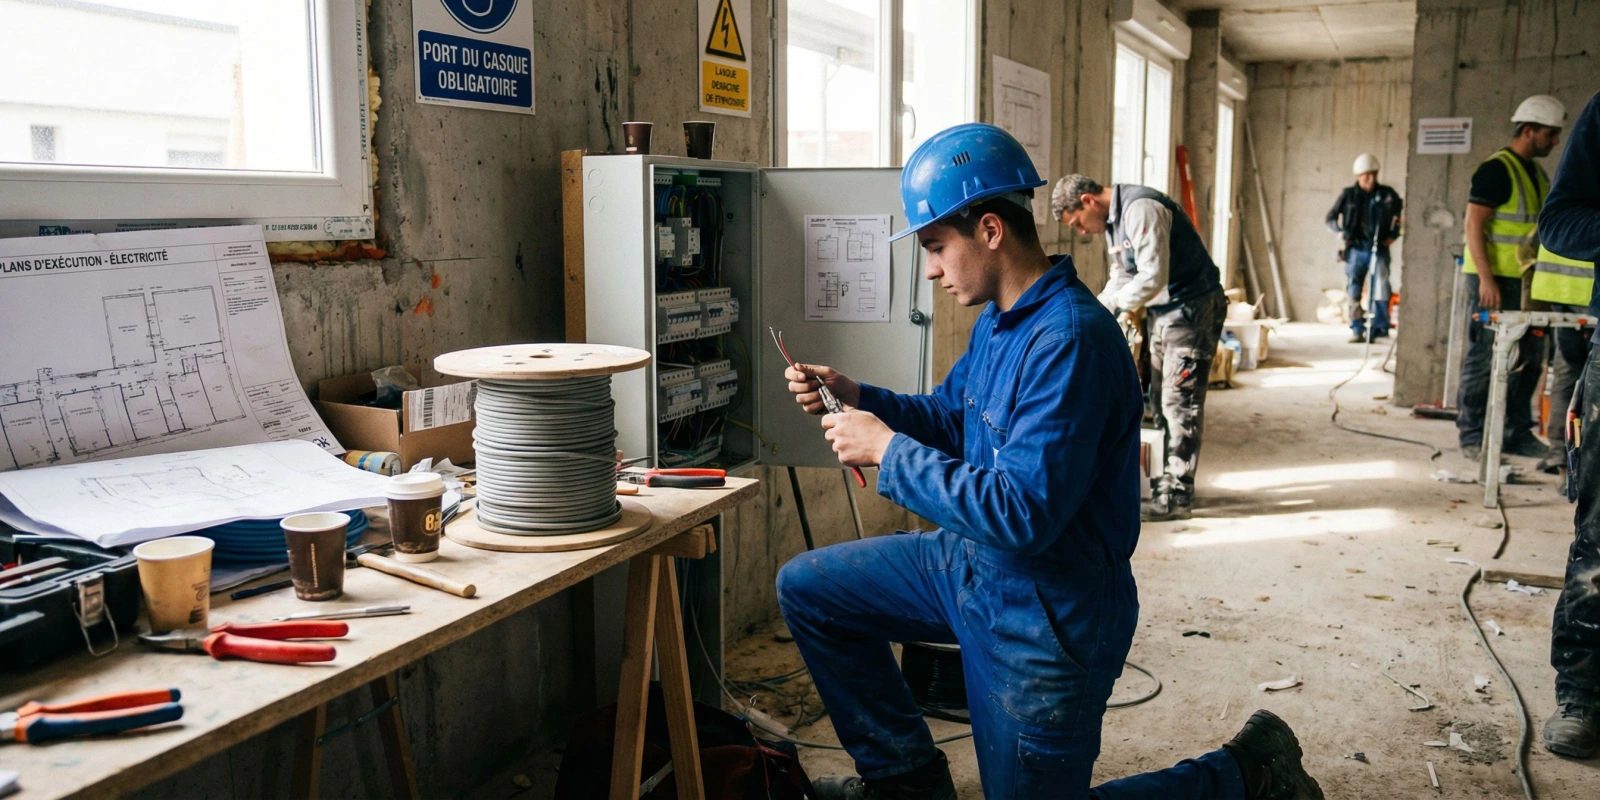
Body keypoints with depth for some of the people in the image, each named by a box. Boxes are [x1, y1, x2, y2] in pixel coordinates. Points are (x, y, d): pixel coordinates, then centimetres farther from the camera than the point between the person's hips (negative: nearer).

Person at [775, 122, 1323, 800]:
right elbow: (951, 416, 16)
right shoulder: (1000, 320, 3)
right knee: (805, 589, 10)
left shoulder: (1069, 339, -28)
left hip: (1045, 619, -9)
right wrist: (855, 398, -1)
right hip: (972, 566, 9)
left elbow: (1024, 514, -32)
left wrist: (889, 450, -25)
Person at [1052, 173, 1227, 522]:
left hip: (1193, 307, -10)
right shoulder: (1113, 219, 11)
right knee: (1161, 399, 13)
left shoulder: (1141, 208, -21)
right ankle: (1169, 479, 23)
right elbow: (1121, 278, 18)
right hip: (1164, 311, 10)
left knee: (1180, 401, -7)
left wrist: (1110, 305, -16)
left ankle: (1177, 495, -2)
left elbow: (1153, 277, -27)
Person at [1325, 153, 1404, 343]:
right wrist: (1341, 232, -5)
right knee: (1354, 290, 2)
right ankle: (1357, 330, 8)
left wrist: (1394, 234, 5)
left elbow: (1403, 213, 17)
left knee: (1381, 285, -10)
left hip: (1379, 249, -1)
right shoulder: (1349, 195, 3)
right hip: (1356, 249, 1)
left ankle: (1380, 326, -6)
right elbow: (1330, 218, 11)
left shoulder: (1387, 194, 4)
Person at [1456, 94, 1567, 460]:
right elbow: (1473, 224, -16)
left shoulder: (1538, 174, 16)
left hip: (1525, 281, 9)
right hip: (1495, 280, -9)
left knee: (1527, 358, 11)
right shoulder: (1496, 169, -11)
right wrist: (1486, 279, -22)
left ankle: (1517, 433, 20)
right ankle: (1471, 434, 3)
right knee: (1485, 358, -5)